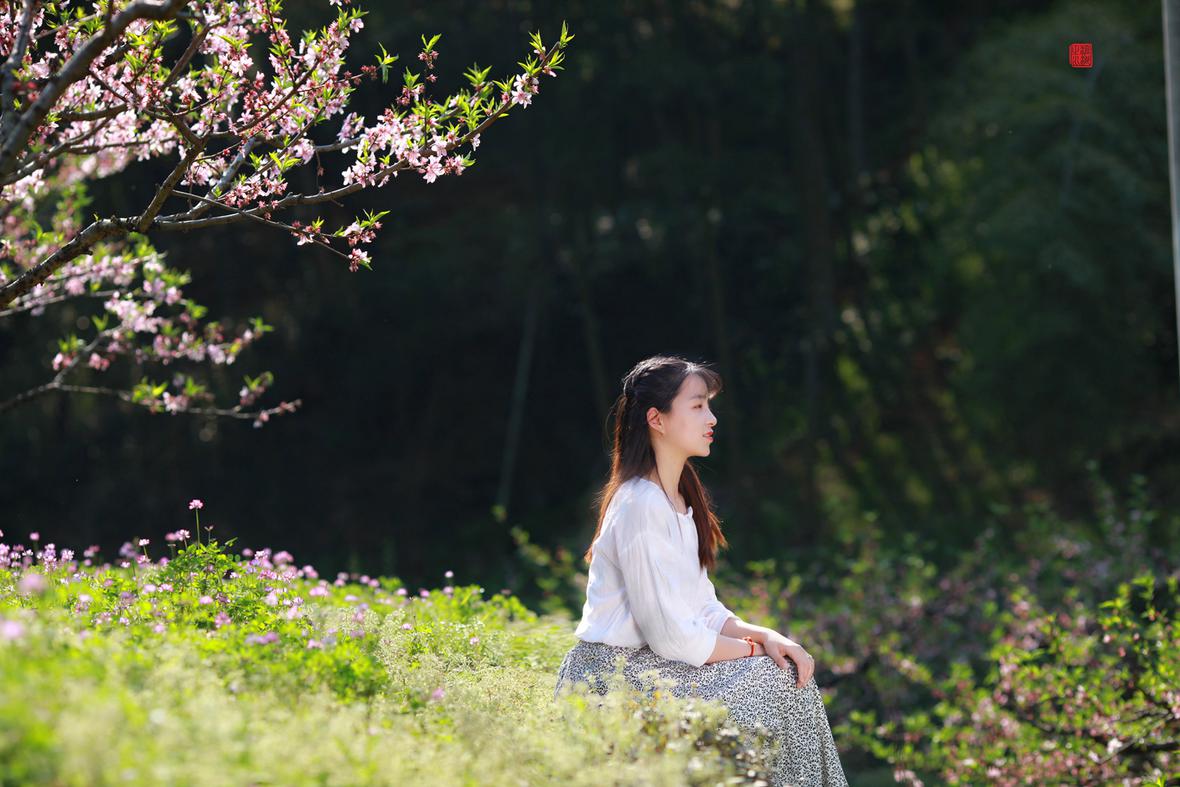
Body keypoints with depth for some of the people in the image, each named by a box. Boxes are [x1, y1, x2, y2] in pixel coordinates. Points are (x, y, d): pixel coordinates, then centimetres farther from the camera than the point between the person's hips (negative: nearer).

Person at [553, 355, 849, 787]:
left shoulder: (679, 499, 13)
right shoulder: (641, 506, -18)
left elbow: (705, 610, 13)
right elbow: (671, 634, -21)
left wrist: (765, 636, -5)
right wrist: (755, 648, -8)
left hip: (649, 664, 9)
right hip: (614, 674, -9)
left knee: (791, 674, 1)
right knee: (776, 682, -12)